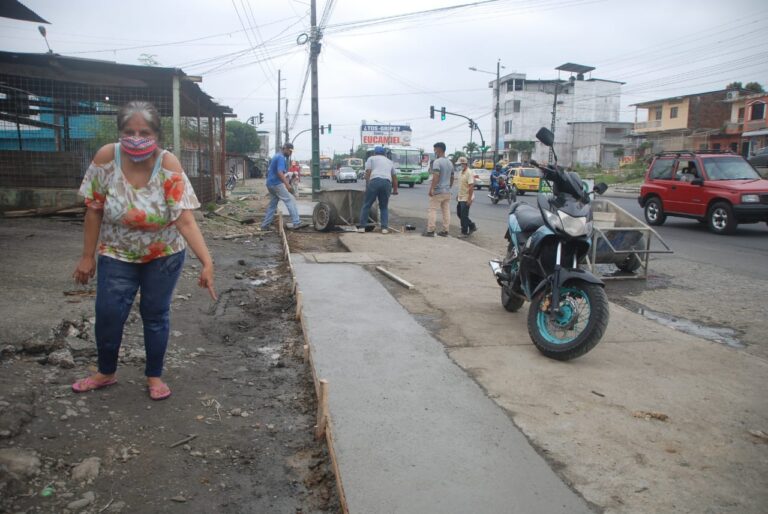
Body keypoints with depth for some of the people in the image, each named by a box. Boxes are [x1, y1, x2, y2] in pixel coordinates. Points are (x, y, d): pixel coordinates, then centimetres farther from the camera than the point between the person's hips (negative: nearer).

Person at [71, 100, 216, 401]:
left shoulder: (168, 165, -24)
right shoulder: (106, 157, -19)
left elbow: (185, 220, -29)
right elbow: (94, 210, -9)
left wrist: (207, 262, -39)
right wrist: (87, 256, -5)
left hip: (164, 255, -1)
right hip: (117, 254, 2)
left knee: (156, 315, 8)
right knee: (108, 315, 4)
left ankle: (154, 376, 29)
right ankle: (106, 373, 31)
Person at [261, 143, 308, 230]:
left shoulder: (275, 156, 18)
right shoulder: (281, 157, -13)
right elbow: (280, 173, -24)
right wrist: (287, 184, -28)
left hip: (270, 184, 10)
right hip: (277, 184, -10)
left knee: (272, 205, 13)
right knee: (290, 200, -8)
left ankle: (265, 225, 14)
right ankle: (296, 223, -13)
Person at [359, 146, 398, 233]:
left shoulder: (371, 158, 19)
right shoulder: (389, 161, 31)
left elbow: (368, 172, 5)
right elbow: (394, 177, 31)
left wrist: (367, 186, 4)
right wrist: (395, 189, 39)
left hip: (375, 181, -3)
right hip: (387, 183, 3)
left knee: (366, 205, 6)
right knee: (384, 207, 14)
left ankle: (362, 226, 5)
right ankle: (385, 227, 4)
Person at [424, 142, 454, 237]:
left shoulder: (437, 162, -12)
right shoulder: (450, 163, 13)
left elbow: (436, 177, -22)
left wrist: (431, 189, -21)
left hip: (438, 191, -8)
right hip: (447, 191, 8)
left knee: (432, 211, -3)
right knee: (446, 211, 7)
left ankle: (430, 231, -4)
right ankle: (445, 231, 10)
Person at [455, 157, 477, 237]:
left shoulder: (469, 173, -17)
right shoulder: (461, 173, 12)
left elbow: (471, 186, -21)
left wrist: (469, 199, -25)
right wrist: (458, 195, 20)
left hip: (466, 199, -10)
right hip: (461, 198, 10)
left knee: (464, 216, -5)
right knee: (459, 214, 14)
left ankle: (464, 232, 6)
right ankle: (472, 226, 25)